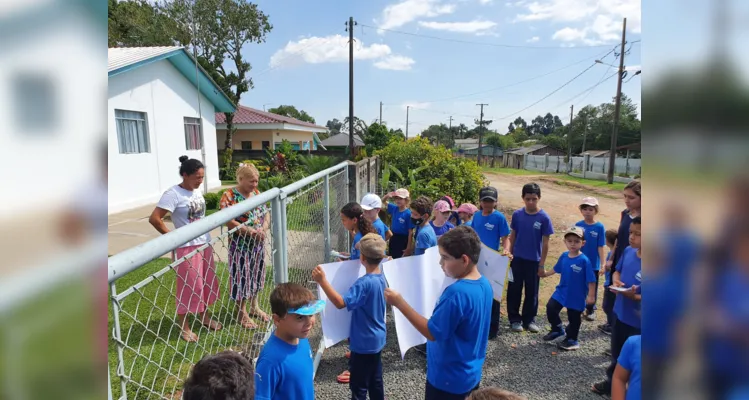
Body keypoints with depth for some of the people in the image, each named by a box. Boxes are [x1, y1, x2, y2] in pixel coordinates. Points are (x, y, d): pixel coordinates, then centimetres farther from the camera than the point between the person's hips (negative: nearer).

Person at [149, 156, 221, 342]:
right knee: (188, 286, 2)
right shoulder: (173, 194, -17)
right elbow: (154, 219, -21)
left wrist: (206, 235, 10)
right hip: (187, 247, -7)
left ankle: (204, 316, 36)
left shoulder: (197, 191, 6)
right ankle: (184, 327, 18)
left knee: (206, 282, 17)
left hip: (204, 244, 7)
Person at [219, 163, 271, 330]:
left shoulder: (256, 193, 6)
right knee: (241, 277, 5)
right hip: (240, 245, -6)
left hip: (258, 243, 7)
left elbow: (266, 213, 8)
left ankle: (254, 307, 36)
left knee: (256, 274, 18)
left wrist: (264, 228, -12)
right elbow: (228, 221, -22)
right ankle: (242, 312, 22)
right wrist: (250, 231, -26)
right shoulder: (229, 196, -15)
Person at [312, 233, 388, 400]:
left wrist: (323, 281, -39)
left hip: (364, 342, -9)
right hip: (377, 339, 9)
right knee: (375, 381, 22)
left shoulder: (365, 283, -27)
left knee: (358, 385, 7)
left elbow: (340, 302, -36)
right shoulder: (381, 278, 0)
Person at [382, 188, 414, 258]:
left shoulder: (408, 213, -17)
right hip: (393, 238, 6)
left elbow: (410, 232, -15)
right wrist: (387, 196, -10)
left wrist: (408, 247, -15)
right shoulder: (394, 208, 0)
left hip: (403, 239, -6)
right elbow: (383, 202, 13)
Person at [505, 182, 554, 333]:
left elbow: (545, 242, -5)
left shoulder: (544, 218, -10)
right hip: (517, 259, 1)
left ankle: (529, 319, 25)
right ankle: (515, 319, 20)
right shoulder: (517, 215, -4)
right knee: (514, 290, 7)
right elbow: (512, 236, 5)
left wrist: (542, 263, -5)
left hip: (534, 261, -1)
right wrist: (509, 255, 4)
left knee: (532, 291, 10)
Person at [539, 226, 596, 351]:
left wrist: (591, 295, -16)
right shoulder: (564, 256, -5)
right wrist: (545, 273, 16)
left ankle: (571, 340, 34)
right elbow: (556, 269, 13)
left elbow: (591, 280, -17)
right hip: (561, 291, 5)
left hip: (576, 296, -5)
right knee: (550, 309, 7)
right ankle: (558, 330, 32)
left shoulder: (584, 260, -22)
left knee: (574, 318, 12)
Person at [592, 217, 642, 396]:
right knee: (616, 354, 25)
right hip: (620, 314, 6)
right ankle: (612, 382, 46)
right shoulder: (628, 251, -5)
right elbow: (617, 271, 11)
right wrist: (616, 281, -8)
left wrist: (635, 296, -33)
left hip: (638, 321, -6)